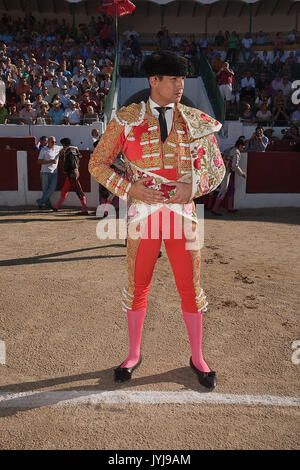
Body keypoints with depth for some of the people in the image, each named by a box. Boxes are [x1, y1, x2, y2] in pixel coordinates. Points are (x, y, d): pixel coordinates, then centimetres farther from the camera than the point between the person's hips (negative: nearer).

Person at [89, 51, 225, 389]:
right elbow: (97, 163, 3)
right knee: (137, 286, 9)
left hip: (182, 213, 1)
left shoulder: (194, 121, 5)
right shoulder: (126, 119, 1)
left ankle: (197, 357, 28)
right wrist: (129, 188, -12)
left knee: (190, 287, 6)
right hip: (143, 213, 0)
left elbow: (217, 168, 9)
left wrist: (194, 185, -13)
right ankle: (134, 354, 31)